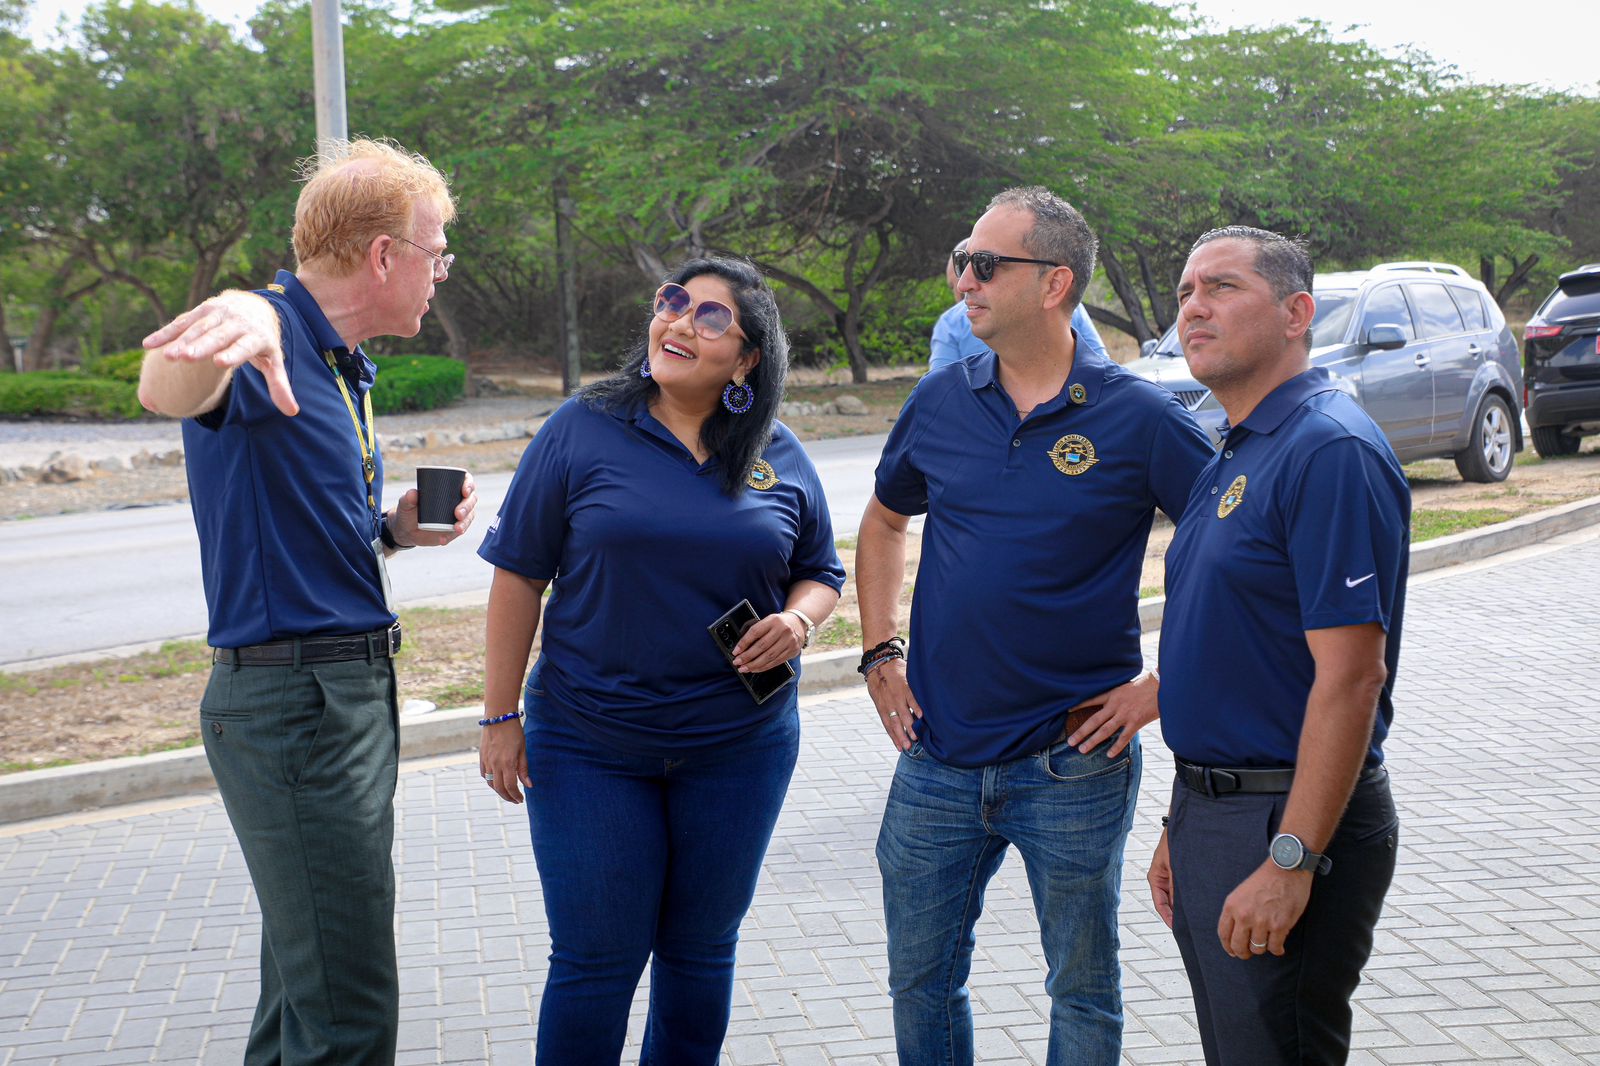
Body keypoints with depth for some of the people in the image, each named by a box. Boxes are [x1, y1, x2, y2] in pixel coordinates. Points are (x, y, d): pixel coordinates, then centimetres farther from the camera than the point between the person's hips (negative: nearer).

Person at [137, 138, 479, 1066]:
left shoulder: (341, 365, 17)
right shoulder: (273, 346, -15)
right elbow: (169, 392, -39)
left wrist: (392, 531, 6)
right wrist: (234, 330, -61)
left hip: (354, 696, 10)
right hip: (293, 700, -10)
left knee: (309, 983, 20)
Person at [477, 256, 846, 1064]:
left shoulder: (781, 458, 2)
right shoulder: (582, 430, -5)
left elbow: (821, 571, 13)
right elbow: (519, 576, -3)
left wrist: (799, 619, -11)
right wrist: (499, 716, -6)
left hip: (739, 747, 3)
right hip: (589, 747, -2)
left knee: (701, 953, 14)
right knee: (596, 959, 3)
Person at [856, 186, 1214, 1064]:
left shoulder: (1139, 418, -10)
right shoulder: (940, 401, 2)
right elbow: (883, 523, 19)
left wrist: (1163, 684, -9)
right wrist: (879, 652, 9)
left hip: (1073, 760, -3)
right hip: (938, 755, 4)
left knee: (1082, 992, 12)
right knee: (921, 978, 14)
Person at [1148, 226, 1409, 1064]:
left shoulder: (1330, 451, -16)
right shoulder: (1232, 457, 14)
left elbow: (1350, 675, -22)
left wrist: (1291, 861, -25)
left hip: (1287, 822, -9)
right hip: (1213, 811, 9)